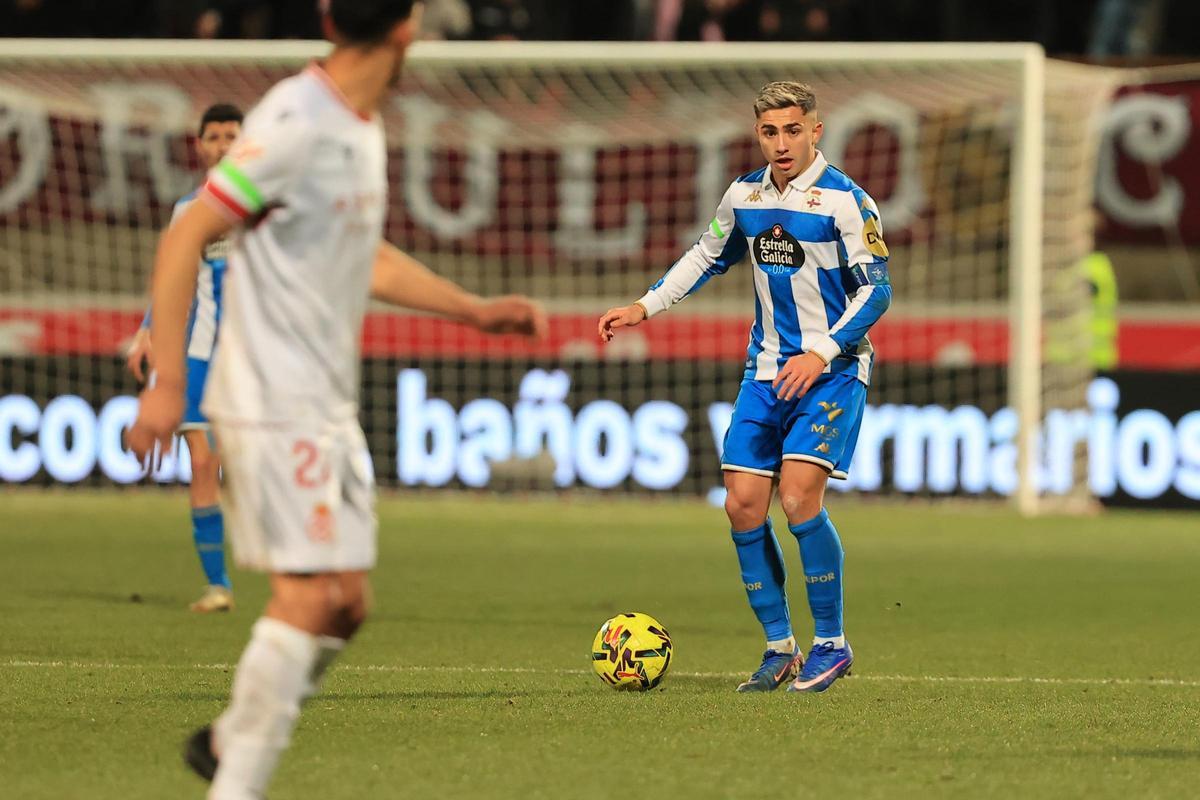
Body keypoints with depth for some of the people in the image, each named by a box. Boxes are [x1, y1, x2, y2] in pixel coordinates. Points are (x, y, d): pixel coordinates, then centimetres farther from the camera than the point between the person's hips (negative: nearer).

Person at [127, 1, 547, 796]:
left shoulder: (364, 127, 12)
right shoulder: (296, 125, -17)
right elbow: (185, 238, -17)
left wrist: (476, 309, 27)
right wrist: (167, 383, -20)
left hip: (331, 411, 9)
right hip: (274, 407, -9)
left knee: (346, 603, 8)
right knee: (308, 596, -13)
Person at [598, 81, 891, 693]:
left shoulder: (845, 200, -12)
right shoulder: (744, 195, 5)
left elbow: (876, 290, -12)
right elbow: (708, 256, 23)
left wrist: (822, 354, -21)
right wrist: (645, 307, 15)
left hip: (832, 369, -6)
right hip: (766, 368, 6)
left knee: (798, 494, -20)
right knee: (743, 504, -2)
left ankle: (832, 643, -5)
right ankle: (780, 648, 10)